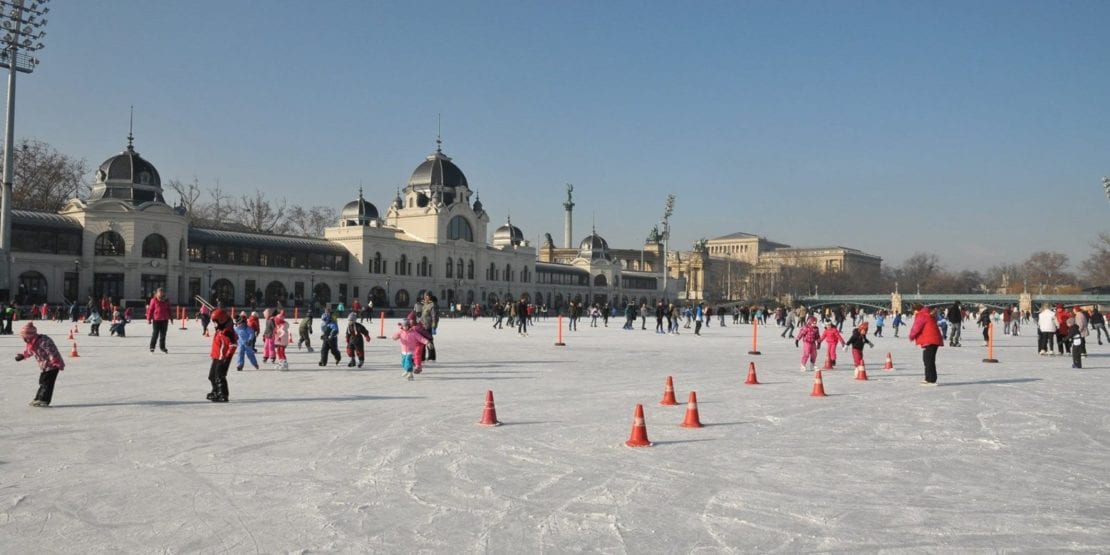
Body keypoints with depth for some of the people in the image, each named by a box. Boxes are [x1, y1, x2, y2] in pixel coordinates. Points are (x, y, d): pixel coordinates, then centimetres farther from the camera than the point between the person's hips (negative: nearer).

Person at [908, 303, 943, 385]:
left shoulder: (921, 316, -12)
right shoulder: (927, 315, 20)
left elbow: (916, 328, -13)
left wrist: (911, 336, 5)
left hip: (930, 341, -11)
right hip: (933, 341, 11)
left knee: (929, 360, -10)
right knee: (927, 359, 18)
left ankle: (932, 380, -11)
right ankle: (928, 379, 25)